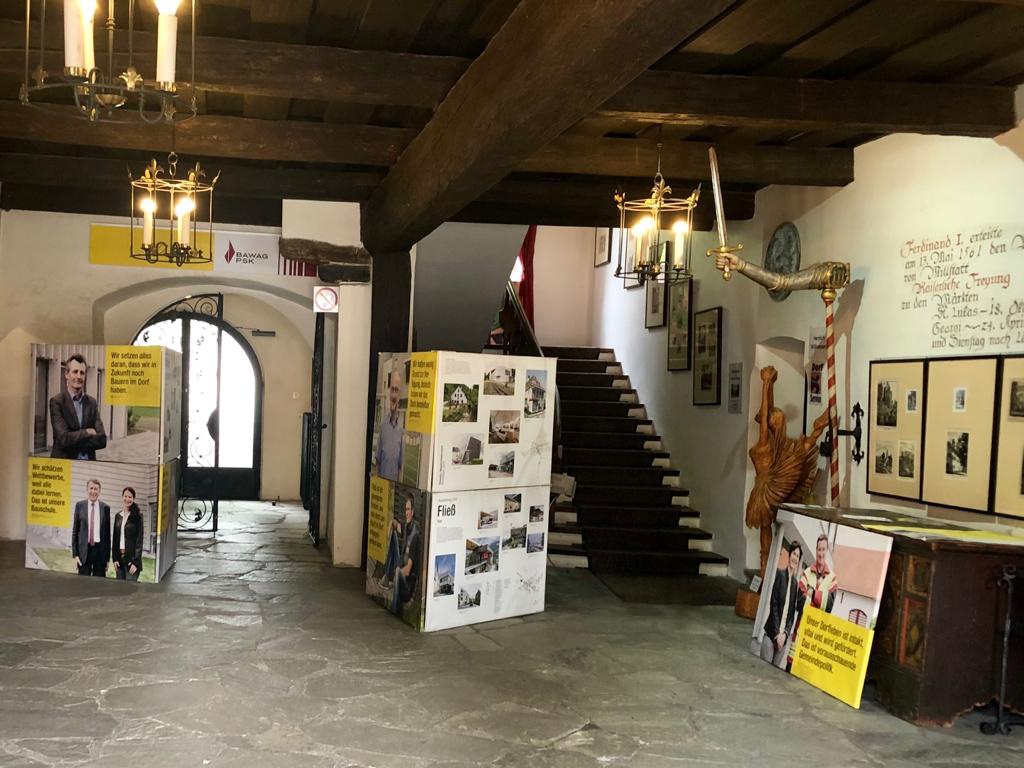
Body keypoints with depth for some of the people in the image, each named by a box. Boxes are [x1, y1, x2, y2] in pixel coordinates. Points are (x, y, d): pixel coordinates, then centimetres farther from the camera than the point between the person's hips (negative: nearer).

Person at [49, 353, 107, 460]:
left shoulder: (92, 403, 9)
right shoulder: (57, 401, -4)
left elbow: (102, 440, 1)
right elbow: (64, 439, -14)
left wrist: (75, 444, -9)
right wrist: (87, 432, -4)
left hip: (88, 462, 3)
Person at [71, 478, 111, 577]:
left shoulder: (105, 507, 4)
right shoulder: (79, 505, 3)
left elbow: (107, 533, 7)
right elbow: (75, 531, 5)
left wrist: (107, 557, 5)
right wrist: (75, 554, -2)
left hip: (100, 550, 1)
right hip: (84, 549, 0)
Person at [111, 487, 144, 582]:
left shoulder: (137, 516, -4)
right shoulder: (118, 516, 10)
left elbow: (139, 539, -8)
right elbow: (115, 539, 12)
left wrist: (135, 562, -14)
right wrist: (114, 559, 4)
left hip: (131, 557, -5)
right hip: (119, 557, 5)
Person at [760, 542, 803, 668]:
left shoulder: (795, 583, 9)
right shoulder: (779, 574, -5)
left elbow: (792, 613, 11)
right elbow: (773, 605, -9)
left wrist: (785, 633, -4)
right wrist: (776, 633, -12)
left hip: (783, 636, 5)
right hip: (771, 632, -5)